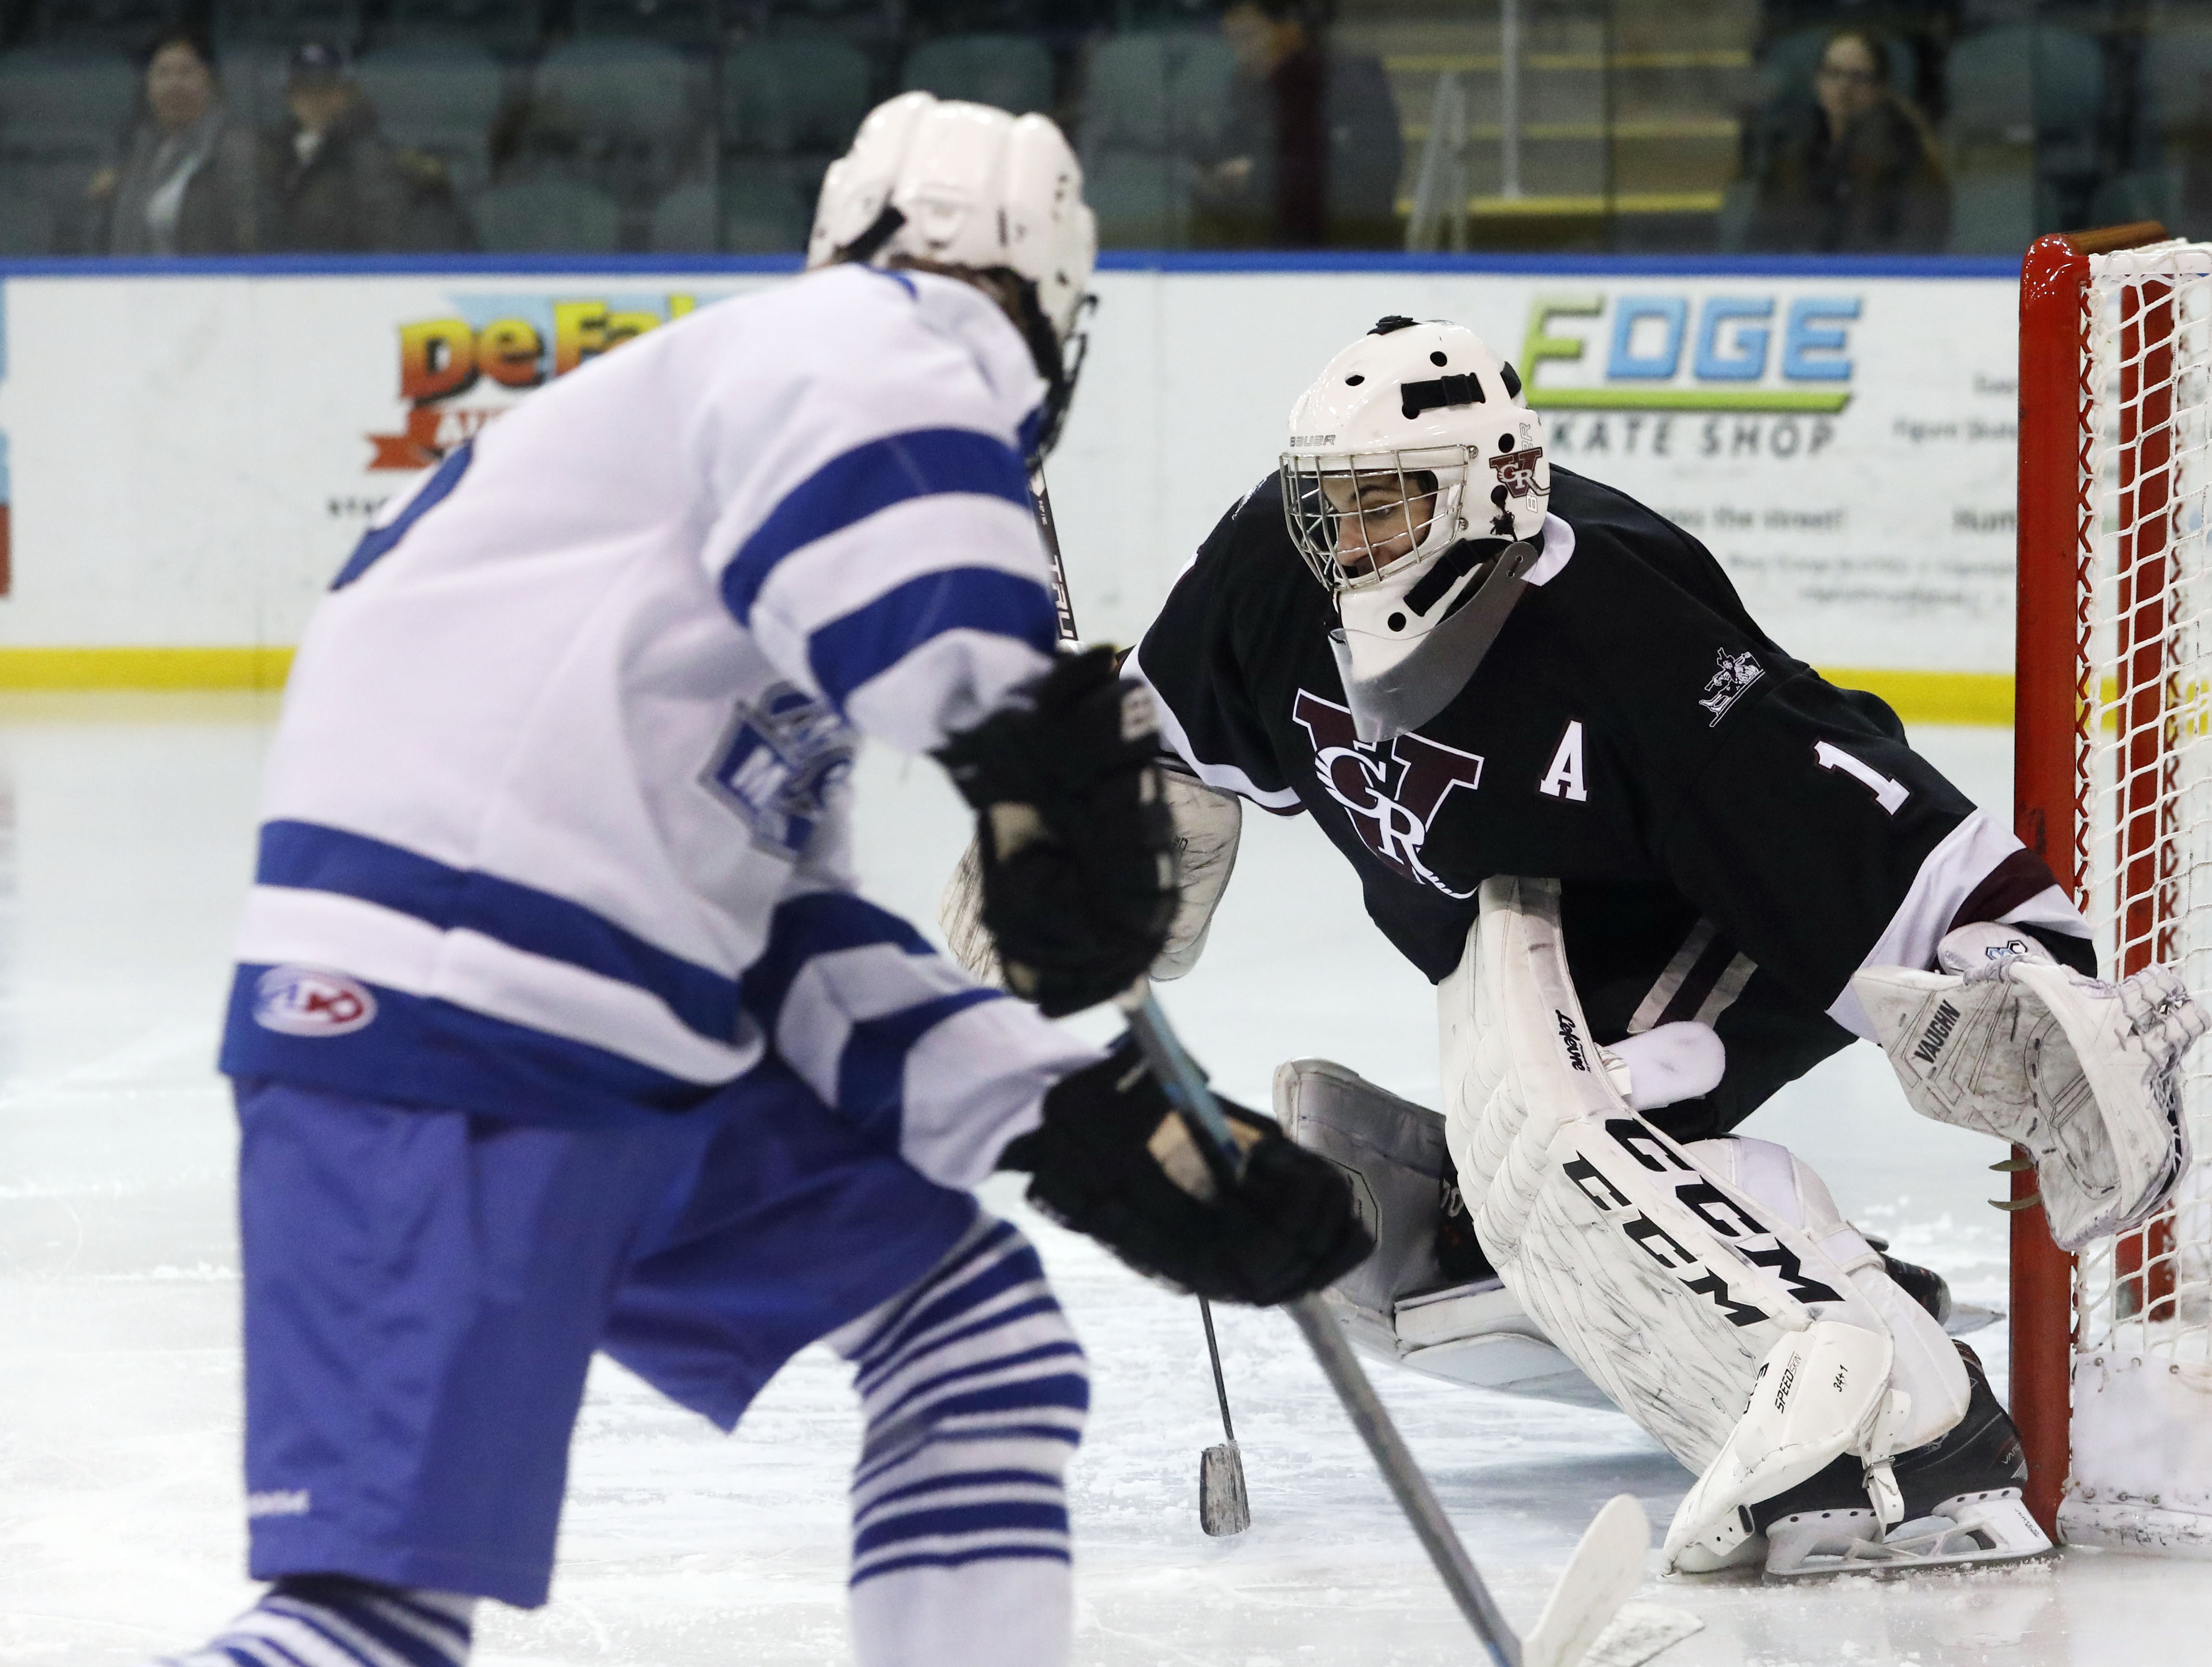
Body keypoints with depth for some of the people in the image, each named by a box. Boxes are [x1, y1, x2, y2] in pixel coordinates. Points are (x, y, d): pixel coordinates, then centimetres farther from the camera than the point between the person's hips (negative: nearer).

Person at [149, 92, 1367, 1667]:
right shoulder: (895, 342, -2)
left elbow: (795, 941, 20)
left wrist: (1083, 1119, 12)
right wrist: (1053, 755, -29)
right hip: (436, 1047, -10)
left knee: (979, 1327, 18)